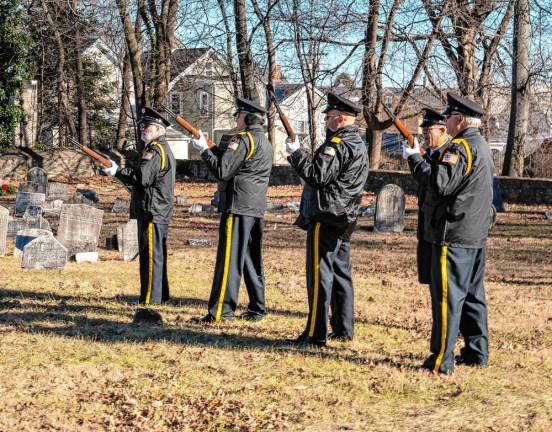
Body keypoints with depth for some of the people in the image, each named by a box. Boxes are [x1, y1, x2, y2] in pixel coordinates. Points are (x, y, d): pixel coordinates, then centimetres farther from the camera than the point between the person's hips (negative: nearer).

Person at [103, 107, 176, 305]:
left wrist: (117, 171, -12)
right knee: (158, 256, 16)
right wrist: (121, 171, 11)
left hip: (152, 213, -11)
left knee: (151, 256, -8)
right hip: (159, 213, 11)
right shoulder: (163, 148, 19)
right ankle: (160, 295, 23)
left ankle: (150, 298, -5)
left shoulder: (155, 150, -15)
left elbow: (141, 177, -23)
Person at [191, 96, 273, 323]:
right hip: (257, 208, 9)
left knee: (229, 258, -8)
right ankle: (257, 308, 17)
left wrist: (204, 149, -4)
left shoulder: (243, 140, -12)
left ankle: (221, 310, -8)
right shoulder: (265, 142, 17)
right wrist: (209, 147, 13)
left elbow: (222, 171, -16)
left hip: (238, 206, -9)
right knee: (252, 260, 14)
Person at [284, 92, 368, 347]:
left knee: (320, 275, -7)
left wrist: (295, 153, -14)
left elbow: (317, 176, -23)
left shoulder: (336, 145, -17)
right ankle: (344, 329, 22)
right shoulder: (358, 144, 16)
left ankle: (315, 334, -6)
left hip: (326, 218, -10)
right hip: (345, 219, 10)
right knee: (341, 272, 16)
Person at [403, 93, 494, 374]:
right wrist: (424, 160, 14)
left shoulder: (460, 147, -15)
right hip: (476, 235, 10)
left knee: (447, 297, -8)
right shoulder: (481, 147, 17)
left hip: (453, 235, -10)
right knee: (473, 295, 16)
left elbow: (440, 183, -22)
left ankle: (441, 361, -6)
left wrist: (415, 158, -12)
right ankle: (477, 353, 23)